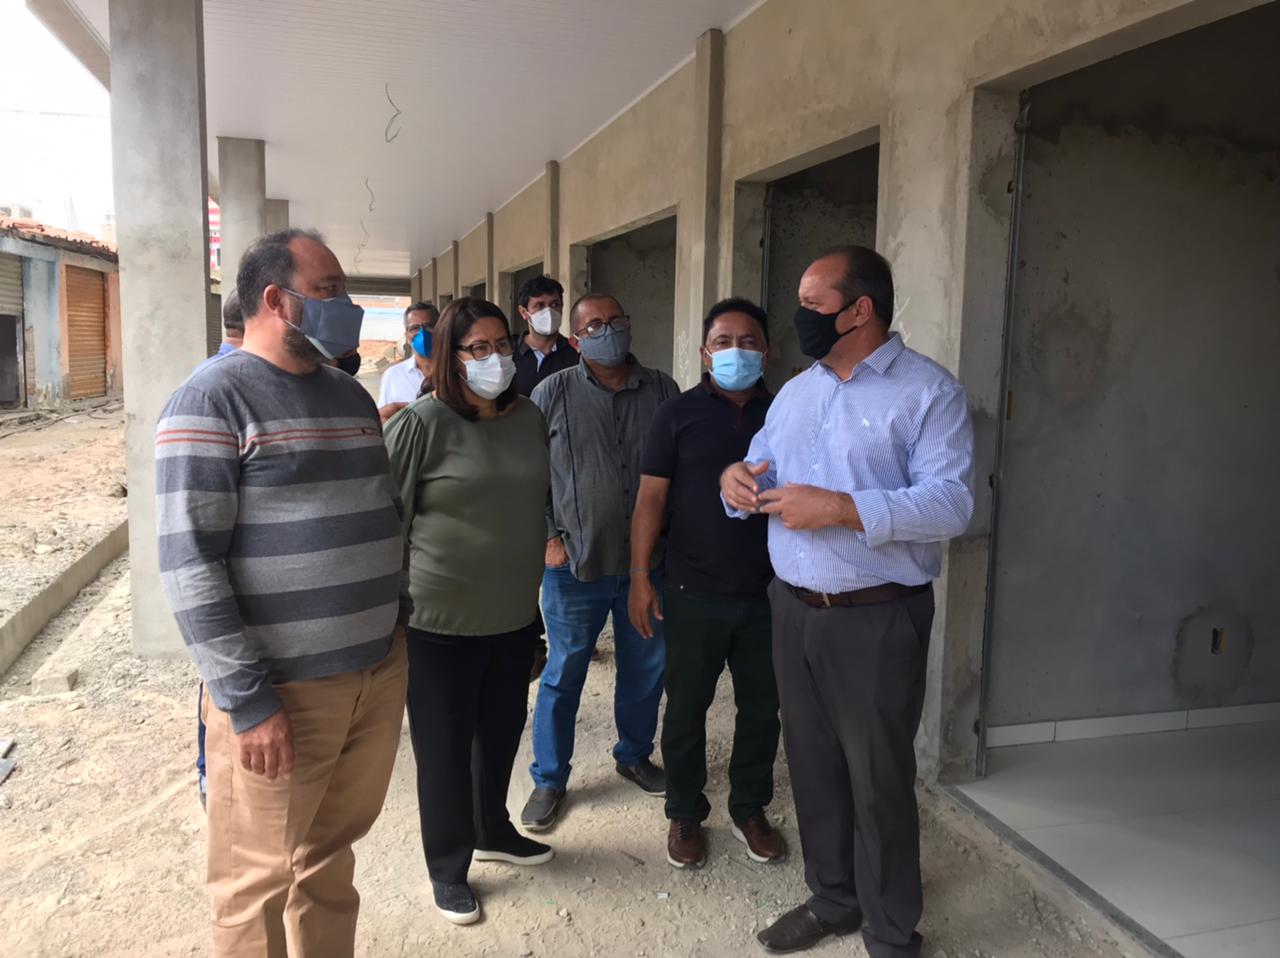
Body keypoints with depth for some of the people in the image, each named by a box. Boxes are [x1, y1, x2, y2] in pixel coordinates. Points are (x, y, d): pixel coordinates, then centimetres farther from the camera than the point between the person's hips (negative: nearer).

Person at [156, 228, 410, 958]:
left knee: (330, 855, 21)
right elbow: (189, 566, -17)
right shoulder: (213, 401, -11)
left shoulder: (351, 395, 12)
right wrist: (249, 701, -18)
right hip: (282, 690, -6)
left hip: (380, 674, 6)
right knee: (259, 882, 12)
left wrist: (402, 619, 13)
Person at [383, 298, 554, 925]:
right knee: (445, 745, 9)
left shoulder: (529, 418, 5)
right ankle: (448, 868, 29)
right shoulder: (422, 424, -14)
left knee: (502, 730, 20)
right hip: (442, 620, -5)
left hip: (516, 614, 6)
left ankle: (493, 832, 45)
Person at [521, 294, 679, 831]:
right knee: (563, 674, 9)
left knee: (645, 671, 16)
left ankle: (634, 755, 40)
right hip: (575, 565, -2)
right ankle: (549, 779, 26)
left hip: (648, 563, 3)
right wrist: (548, 538, -6)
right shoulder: (553, 394, -3)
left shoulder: (663, 391, 3)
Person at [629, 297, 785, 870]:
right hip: (693, 593, -2)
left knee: (762, 707, 13)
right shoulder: (678, 414, -2)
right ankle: (684, 815, 29)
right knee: (686, 708, 10)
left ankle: (750, 810, 33)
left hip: (768, 592, 2)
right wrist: (640, 576, -8)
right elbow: (651, 498, -3)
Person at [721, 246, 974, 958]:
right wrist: (739, 479, -7)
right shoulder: (796, 391, 13)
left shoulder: (929, 391, -8)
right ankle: (833, 900, 38)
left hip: (877, 618, -6)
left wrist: (841, 509, -27)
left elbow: (951, 502, -19)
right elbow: (760, 468, 17)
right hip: (795, 609, 6)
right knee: (814, 765, 17)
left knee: (880, 780, 6)